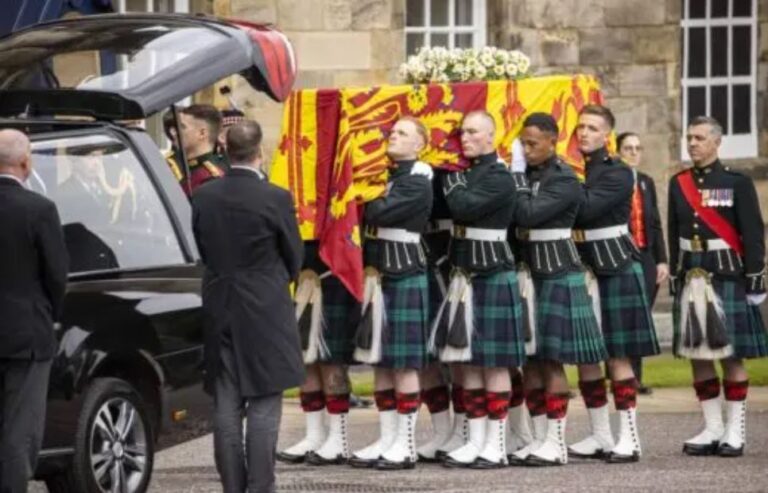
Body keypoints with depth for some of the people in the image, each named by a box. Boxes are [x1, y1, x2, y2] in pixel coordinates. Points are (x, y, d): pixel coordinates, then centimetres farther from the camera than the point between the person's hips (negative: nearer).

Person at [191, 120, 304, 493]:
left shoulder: (202, 197, -1)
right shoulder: (275, 199, -12)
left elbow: (200, 249, 9)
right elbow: (294, 258, 0)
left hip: (219, 311, 4)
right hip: (265, 314, -4)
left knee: (226, 407, 8)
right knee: (263, 407, -2)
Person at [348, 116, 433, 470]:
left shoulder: (417, 182, -11)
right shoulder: (386, 176, 15)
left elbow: (381, 213, -21)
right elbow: (372, 220, 13)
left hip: (406, 278, -8)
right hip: (379, 276, 8)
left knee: (403, 363, -5)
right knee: (380, 361, 8)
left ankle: (405, 445, -1)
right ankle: (386, 439, 13)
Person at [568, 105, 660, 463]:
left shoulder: (617, 174, -7)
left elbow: (585, 208, -22)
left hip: (615, 270, -6)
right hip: (578, 269, 6)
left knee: (617, 355, -6)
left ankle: (629, 439, -3)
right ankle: (600, 437, 16)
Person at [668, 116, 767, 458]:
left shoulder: (737, 183, -2)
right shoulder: (678, 184, 11)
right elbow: (674, 235, 13)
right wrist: (676, 279, 10)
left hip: (727, 276, -4)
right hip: (691, 277, 5)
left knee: (730, 355, -2)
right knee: (697, 355, 4)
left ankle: (735, 431, 2)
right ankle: (712, 428, 10)